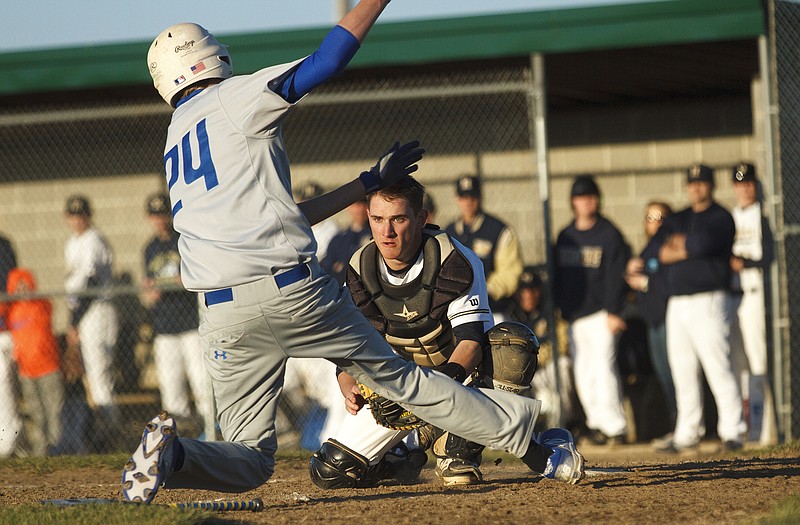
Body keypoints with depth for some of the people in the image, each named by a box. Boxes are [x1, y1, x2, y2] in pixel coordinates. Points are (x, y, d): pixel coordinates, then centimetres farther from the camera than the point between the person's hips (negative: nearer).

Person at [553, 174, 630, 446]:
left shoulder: (609, 234, -2)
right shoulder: (565, 236, 15)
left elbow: (616, 276, -7)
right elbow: (558, 274, 18)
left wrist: (614, 311, -14)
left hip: (601, 313, -6)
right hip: (574, 316, 6)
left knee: (603, 367, -14)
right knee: (582, 372, 6)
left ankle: (615, 426, -14)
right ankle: (596, 422, 13)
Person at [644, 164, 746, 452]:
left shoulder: (721, 218, 0)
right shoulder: (676, 220, 18)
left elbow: (705, 243, -18)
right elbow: (652, 252, 5)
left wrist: (678, 245, -1)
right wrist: (686, 251, -8)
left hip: (708, 302, -6)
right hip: (677, 305, 6)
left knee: (718, 368, -11)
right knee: (683, 373, 7)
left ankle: (732, 431, -10)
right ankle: (687, 434, 12)